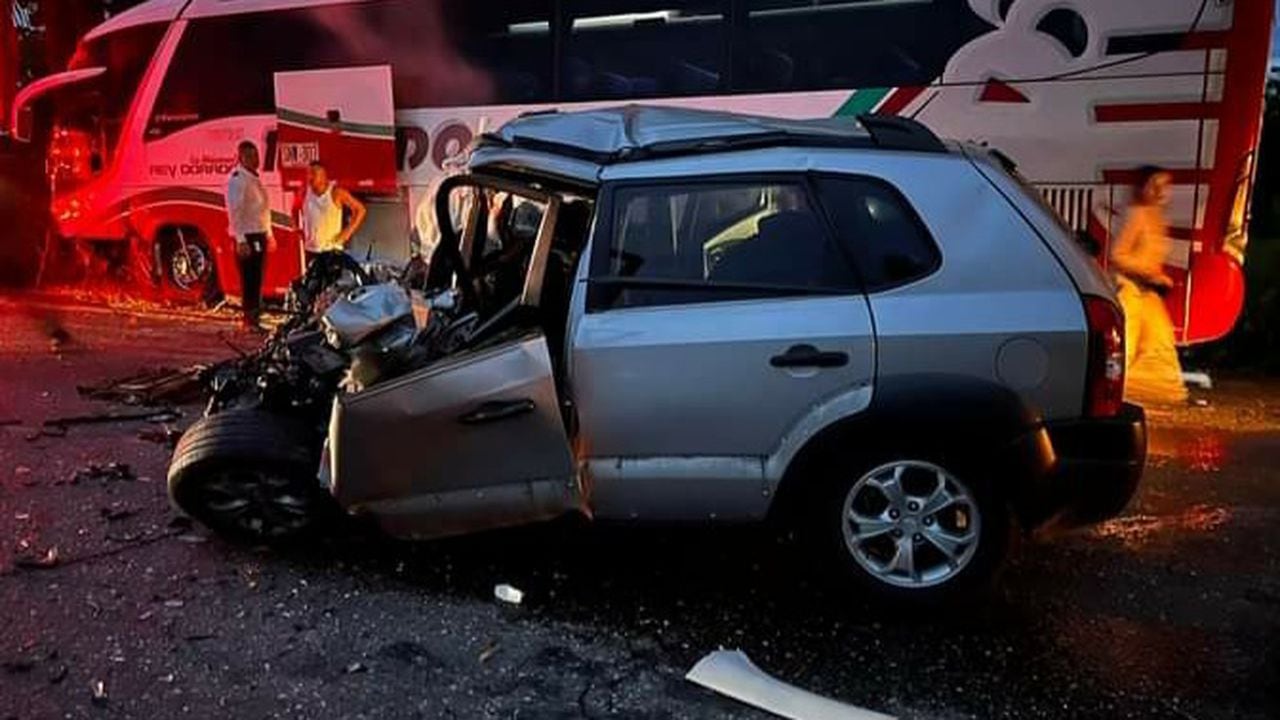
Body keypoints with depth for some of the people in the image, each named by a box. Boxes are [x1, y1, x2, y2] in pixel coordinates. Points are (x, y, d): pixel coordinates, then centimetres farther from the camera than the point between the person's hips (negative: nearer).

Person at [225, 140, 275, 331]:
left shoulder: (255, 178, 15)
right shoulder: (237, 179, -12)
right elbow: (235, 211, -19)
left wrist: (269, 234, 21)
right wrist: (240, 240, -24)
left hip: (260, 235, 9)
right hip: (247, 237, -9)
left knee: (257, 279, 13)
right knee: (249, 279, -7)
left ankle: (255, 317, 20)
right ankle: (250, 320, -3)